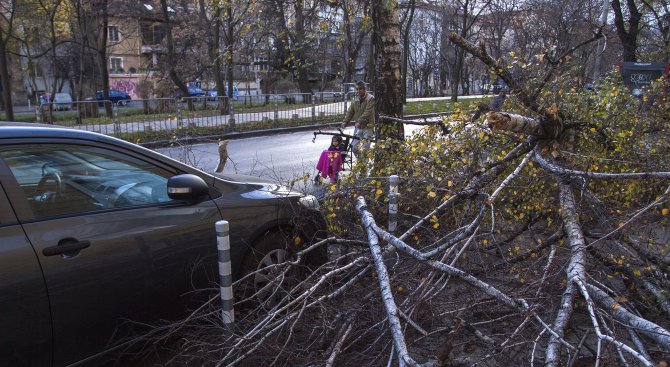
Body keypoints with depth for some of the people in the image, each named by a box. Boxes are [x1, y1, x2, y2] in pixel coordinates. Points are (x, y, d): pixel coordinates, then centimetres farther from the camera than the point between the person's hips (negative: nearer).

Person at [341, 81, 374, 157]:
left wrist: (359, 122, -30)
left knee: (364, 148, -11)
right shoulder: (355, 99, 12)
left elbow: (367, 113, -20)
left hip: (367, 127, -6)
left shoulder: (370, 98, -8)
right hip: (358, 127, 6)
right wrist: (345, 121, -7)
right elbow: (350, 112, 9)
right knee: (354, 147, 4)